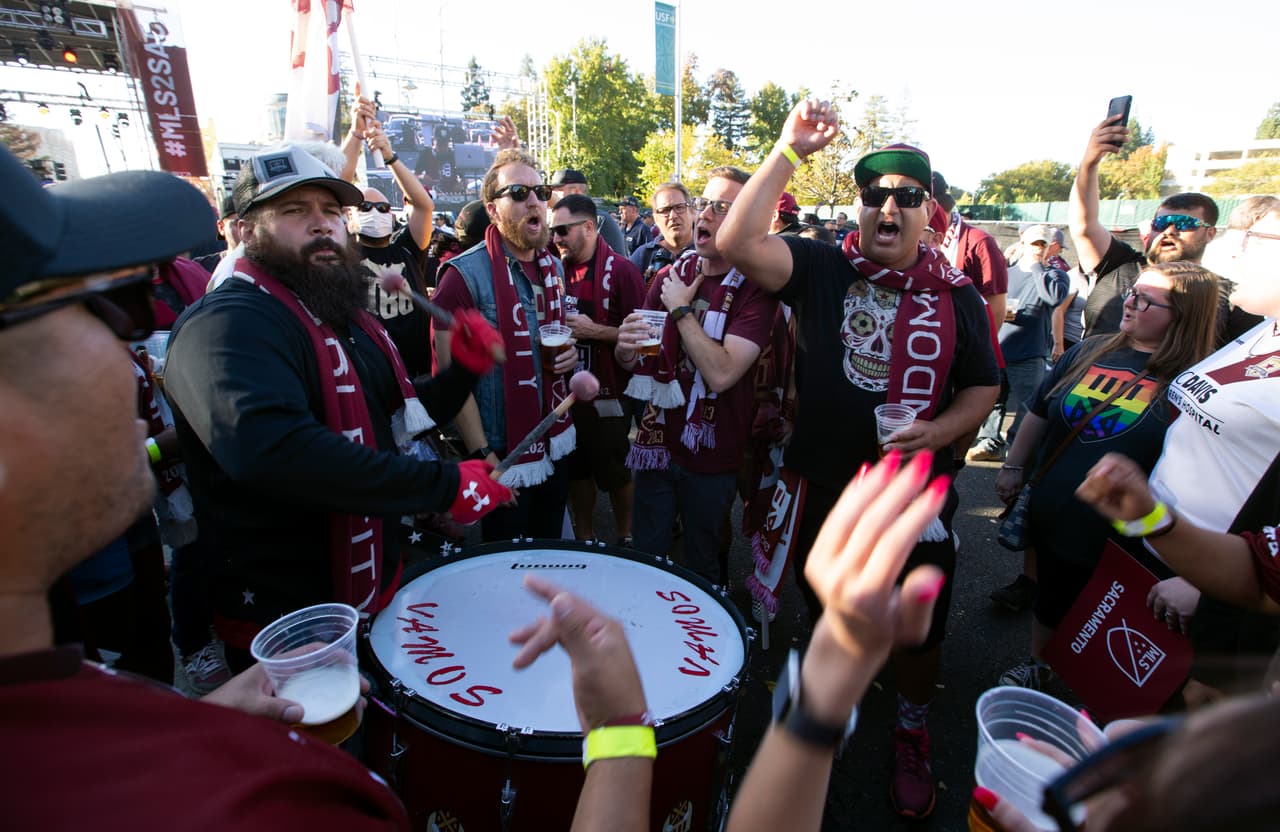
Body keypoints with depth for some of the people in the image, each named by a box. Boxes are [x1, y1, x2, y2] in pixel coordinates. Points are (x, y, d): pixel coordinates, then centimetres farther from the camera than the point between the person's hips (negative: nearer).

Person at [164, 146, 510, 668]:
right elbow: (270, 449, -40)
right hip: (282, 623, -8)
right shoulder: (229, 322, -22)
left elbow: (399, 415, 17)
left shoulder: (349, 318, 9)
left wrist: (463, 372, -3)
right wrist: (445, 486, -36)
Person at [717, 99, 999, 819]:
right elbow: (739, 243, -21)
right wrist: (790, 150, -24)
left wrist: (940, 430, -14)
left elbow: (984, 386, 5)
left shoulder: (958, 294, 0)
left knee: (920, 631, 15)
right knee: (828, 614, 21)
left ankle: (913, 739, 45)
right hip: (825, 487, 0)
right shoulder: (824, 269, -5)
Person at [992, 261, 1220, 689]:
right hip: (1055, 521, 4)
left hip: (1127, 542, -4)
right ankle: (1037, 665, 48)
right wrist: (1014, 467, 8)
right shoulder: (1093, 351, 0)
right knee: (1050, 602, 24)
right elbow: (1039, 413, 10)